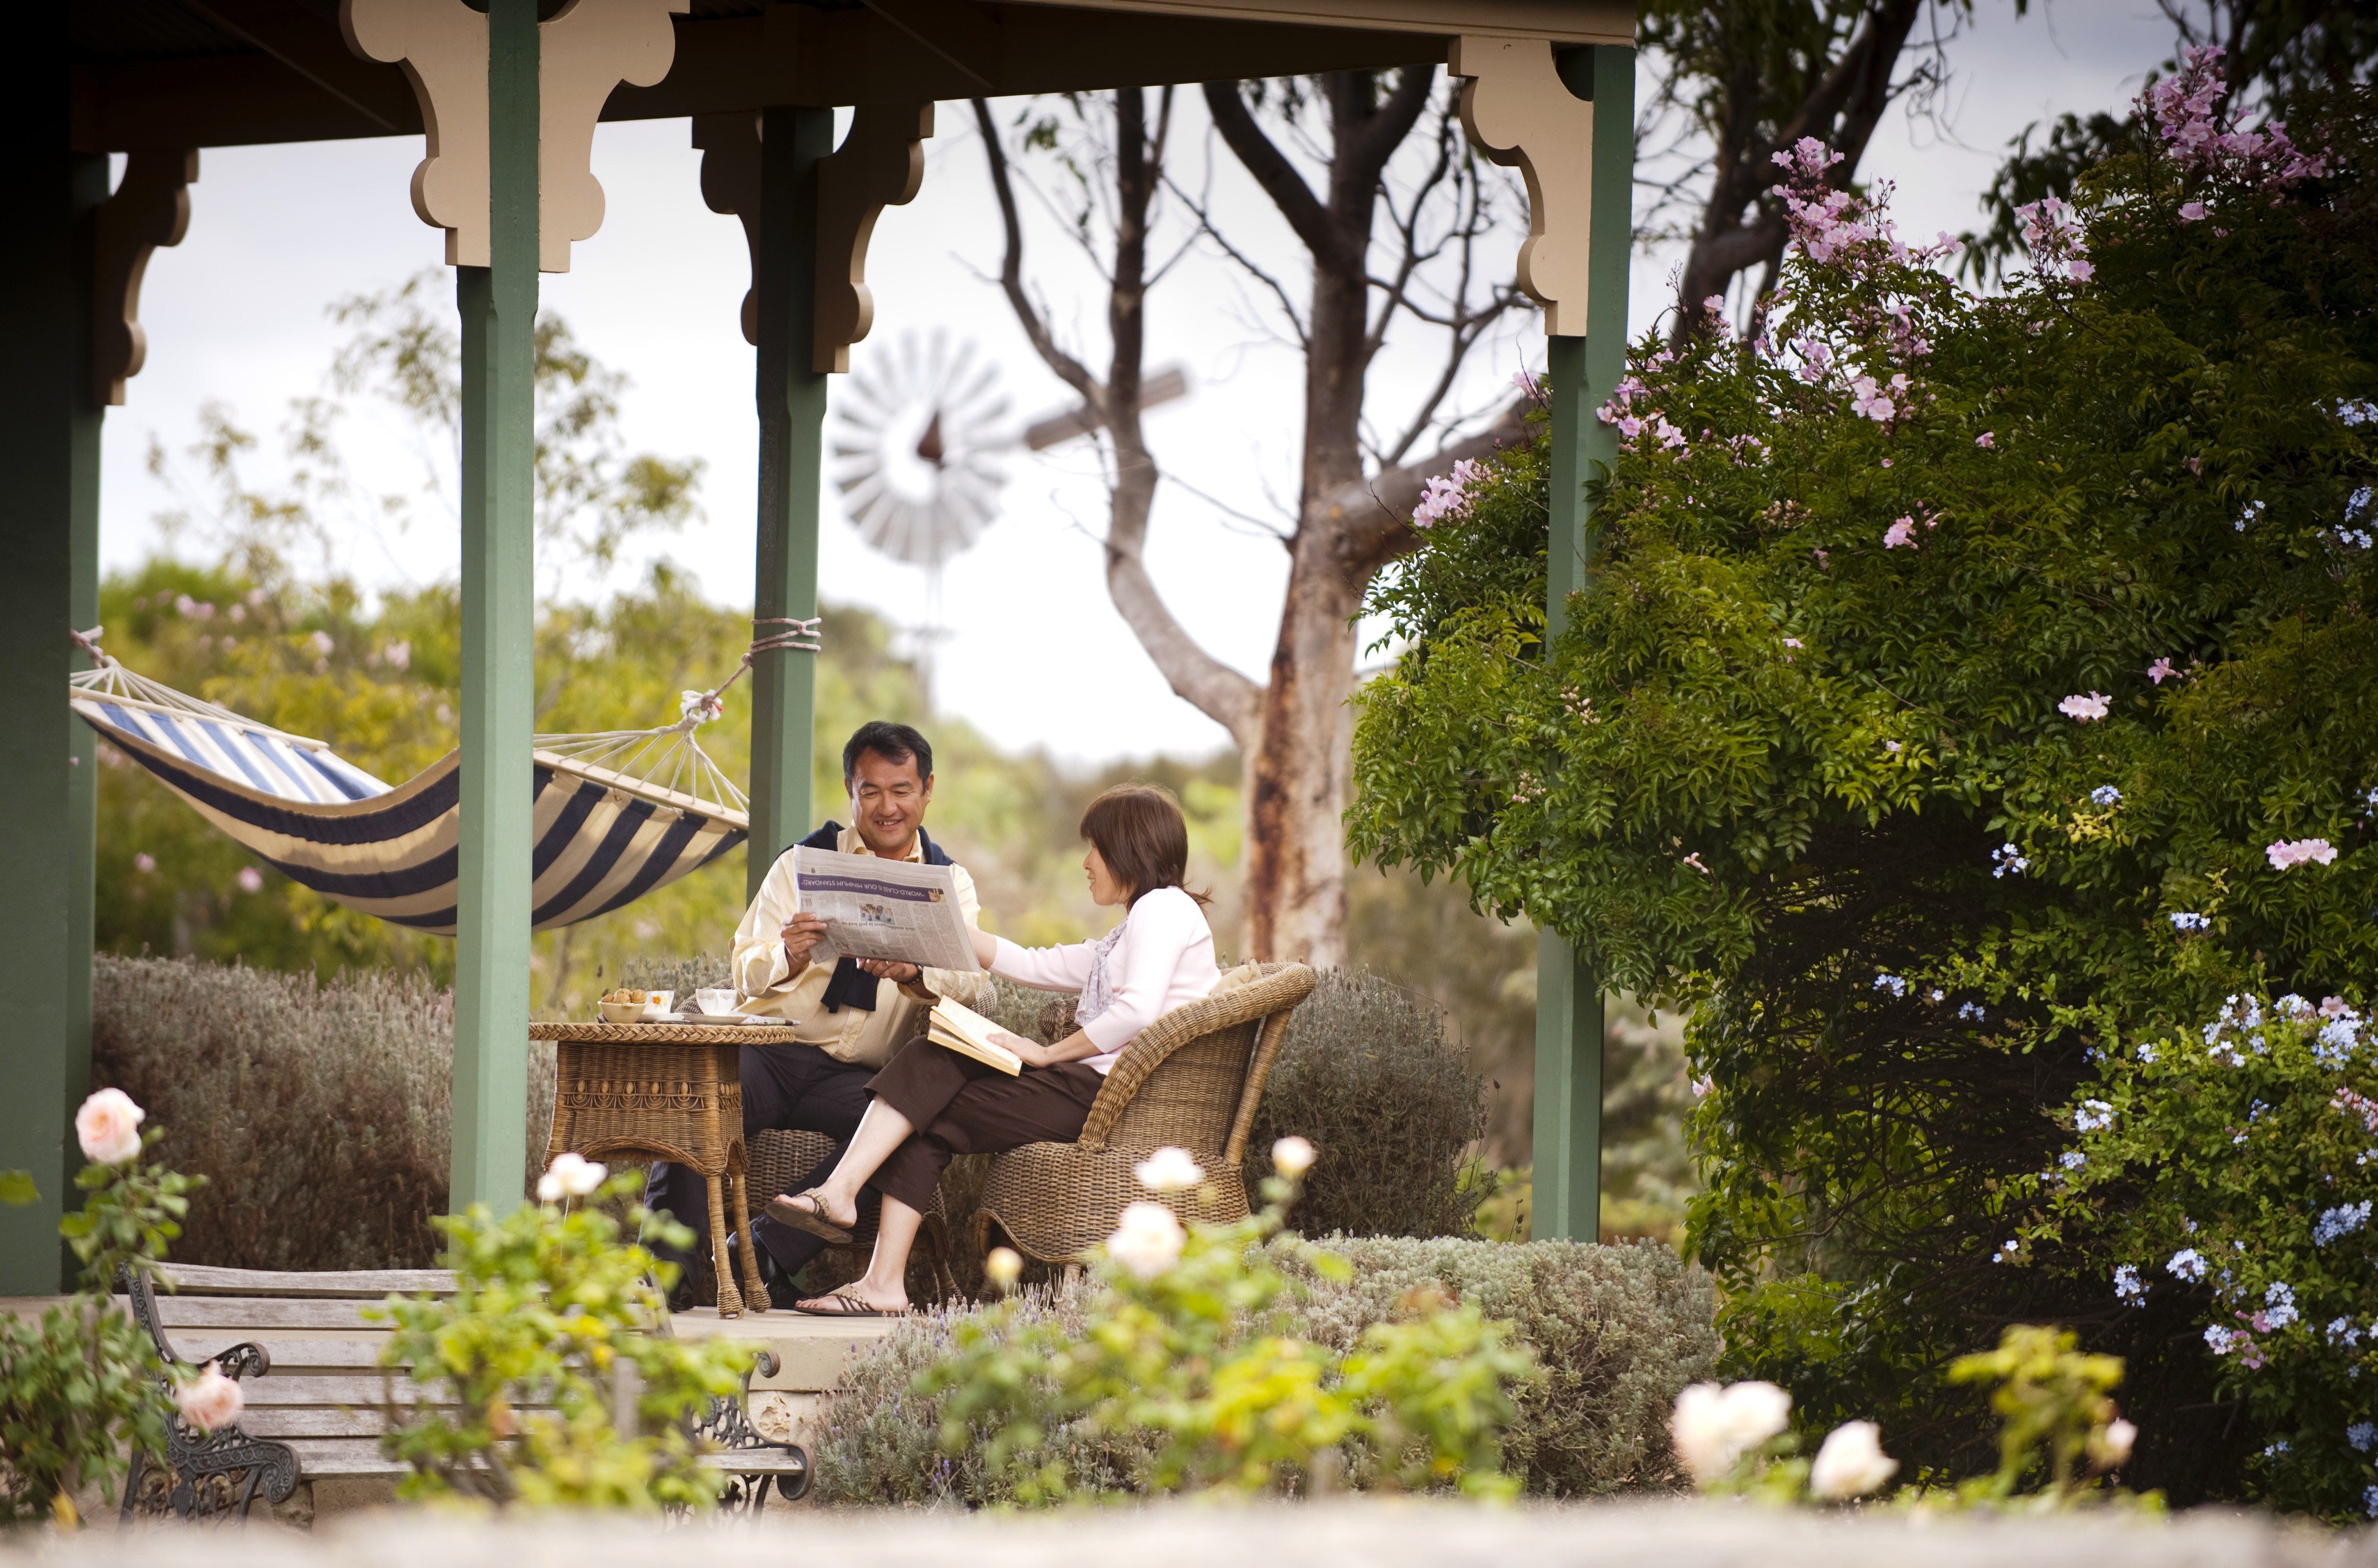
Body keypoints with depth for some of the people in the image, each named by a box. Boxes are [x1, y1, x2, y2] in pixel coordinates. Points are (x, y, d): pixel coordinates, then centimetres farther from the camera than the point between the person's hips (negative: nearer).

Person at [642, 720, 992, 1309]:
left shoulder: (950, 882, 14)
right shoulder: (802, 863, 12)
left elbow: (976, 988, -4)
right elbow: (747, 972, 0)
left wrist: (915, 976, -28)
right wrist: (784, 957, -26)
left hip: (857, 1075, 0)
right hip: (773, 1047, 0)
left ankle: (765, 1251, -30)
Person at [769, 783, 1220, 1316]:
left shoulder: (1165, 907, -5)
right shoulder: (1131, 930, 29)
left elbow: (1137, 1011, -20)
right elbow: (1036, 967, 28)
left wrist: (1049, 1053, -13)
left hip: (1112, 1093, -10)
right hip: (1094, 1089, 10)